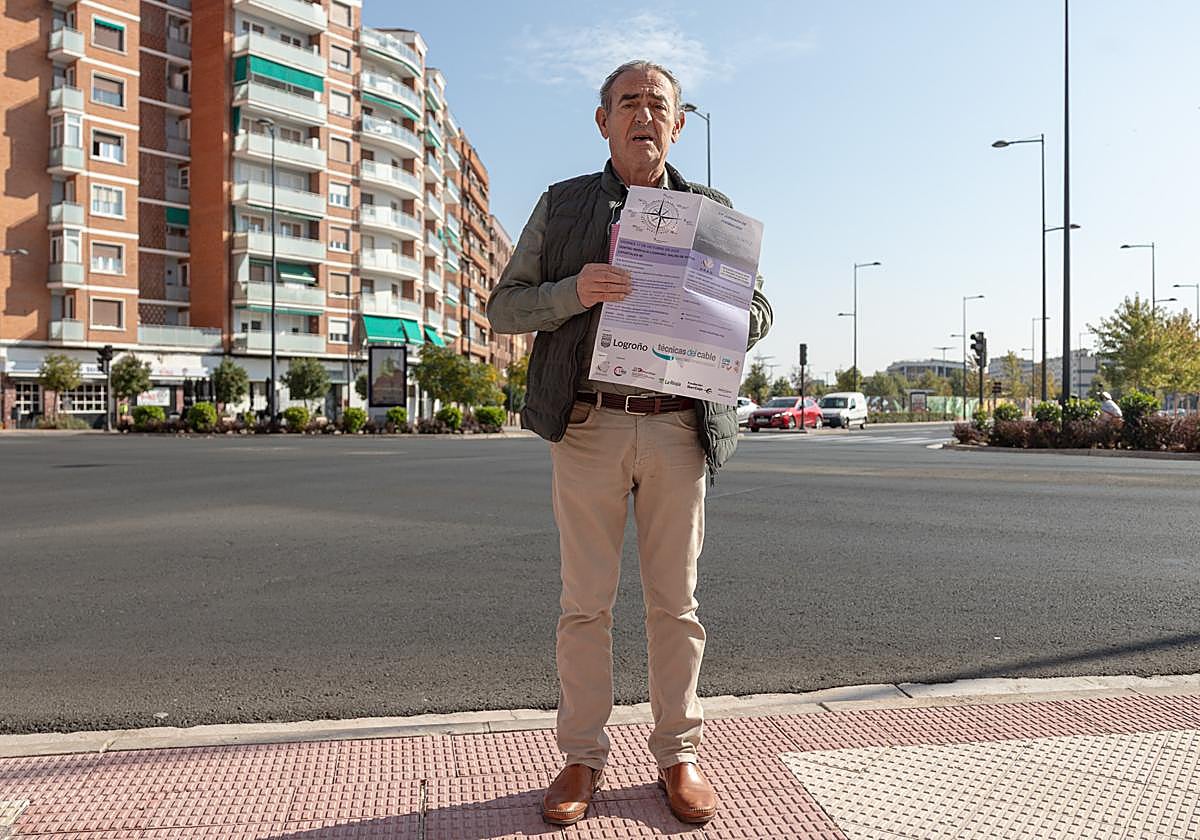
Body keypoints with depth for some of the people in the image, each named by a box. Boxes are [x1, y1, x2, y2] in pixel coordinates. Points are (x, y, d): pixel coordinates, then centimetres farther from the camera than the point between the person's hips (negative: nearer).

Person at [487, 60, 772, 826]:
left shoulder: (711, 210, 13)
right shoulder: (562, 205, 10)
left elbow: (759, 311, 15)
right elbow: (505, 308, 6)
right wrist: (573, 292, -14)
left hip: (679, 426, 1)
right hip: (589, 424, 0)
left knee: (676, 602, 8)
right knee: (586, 603, 5)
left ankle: (680, 753, 23)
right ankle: (583, 756, 20)